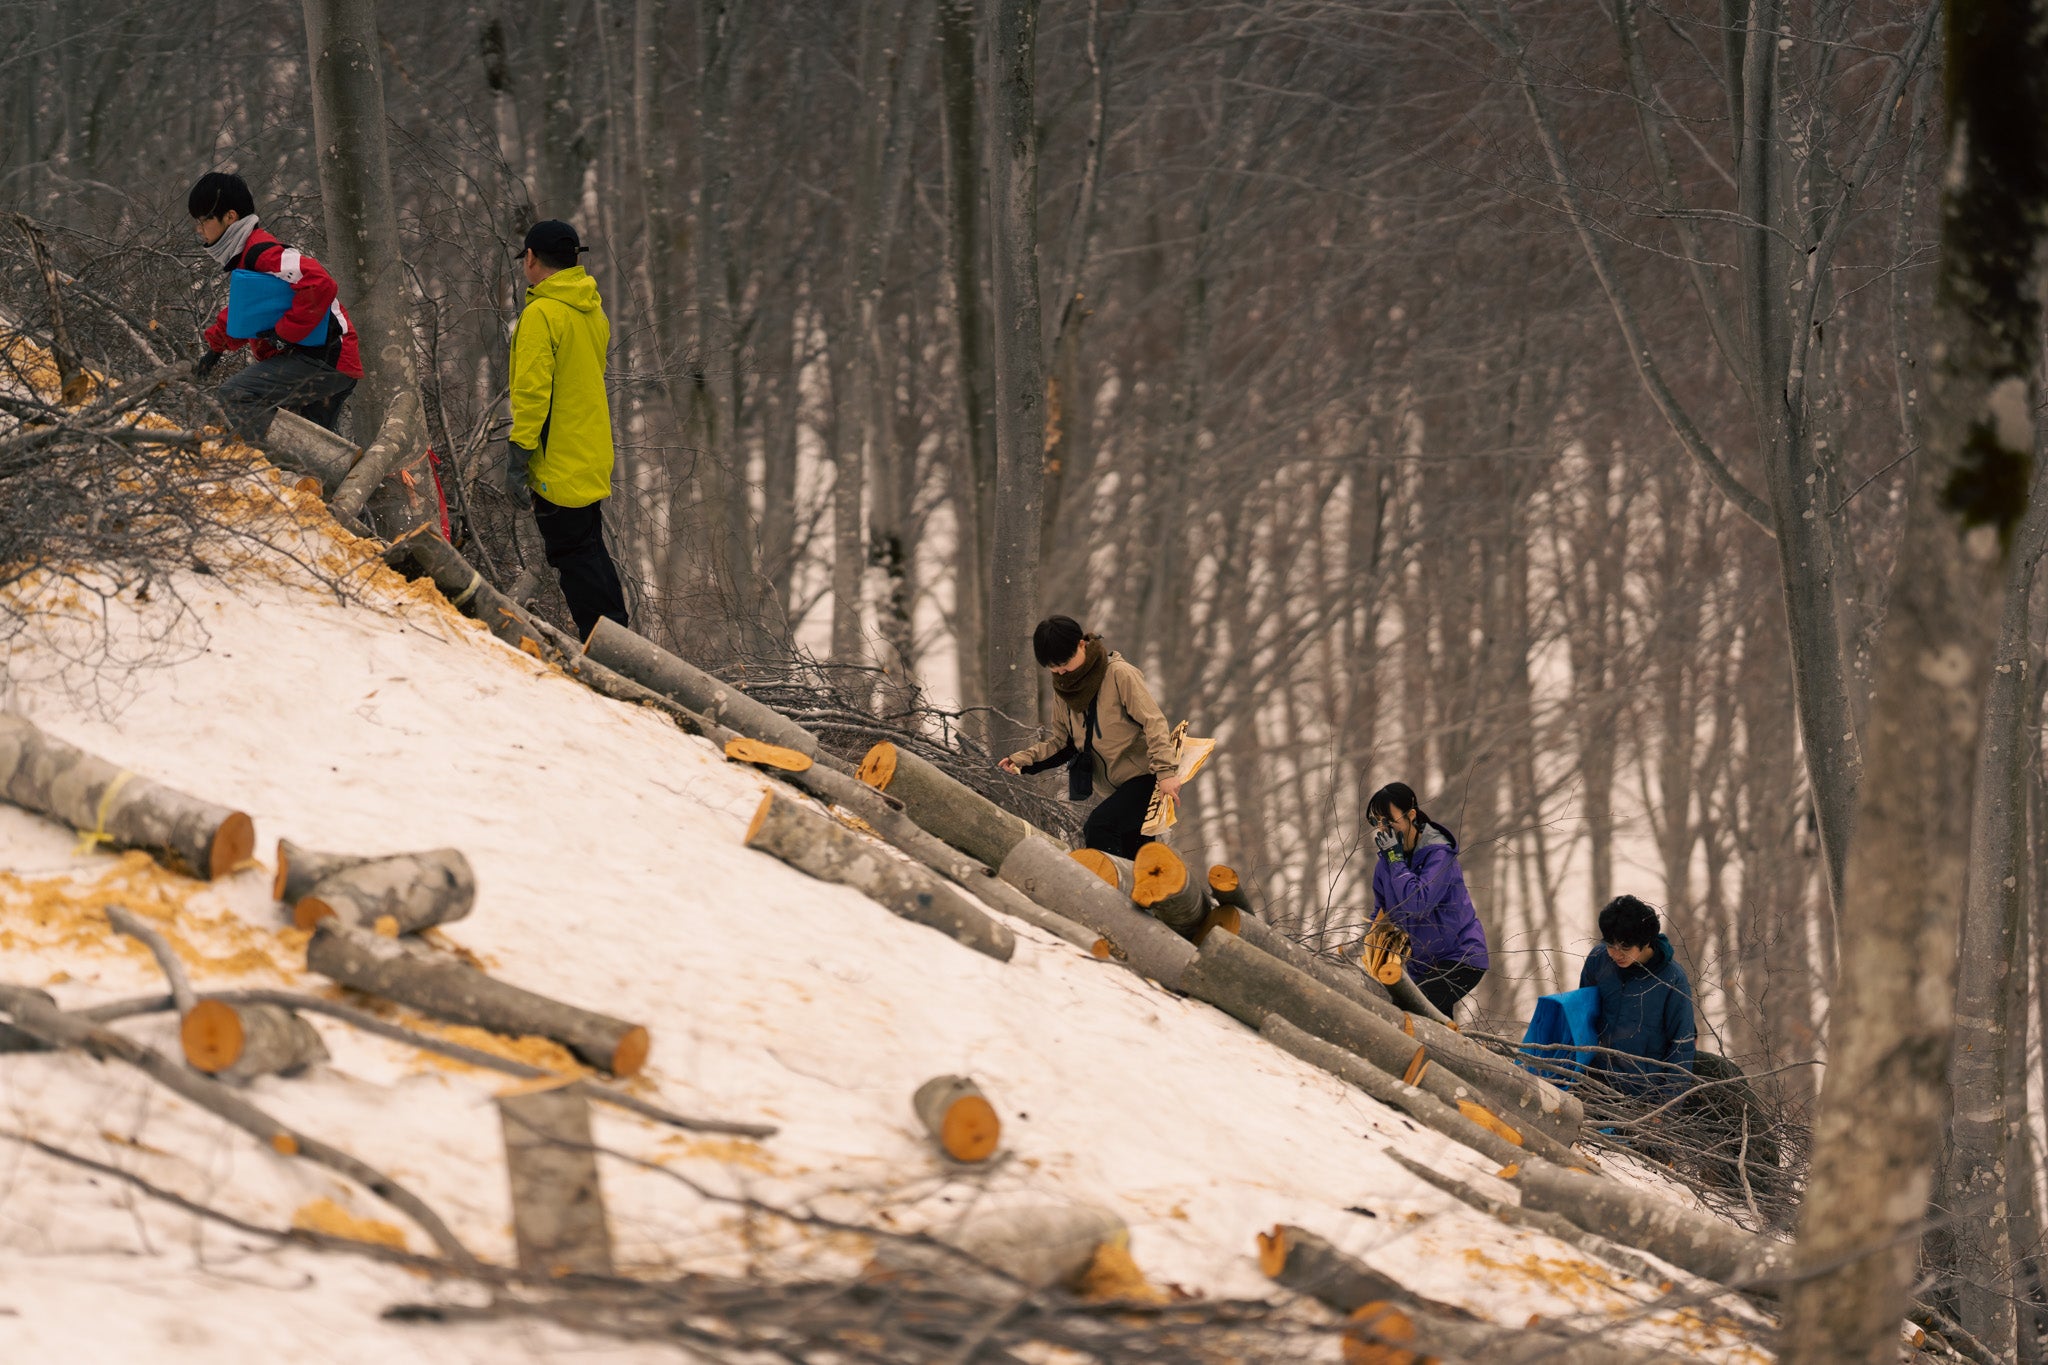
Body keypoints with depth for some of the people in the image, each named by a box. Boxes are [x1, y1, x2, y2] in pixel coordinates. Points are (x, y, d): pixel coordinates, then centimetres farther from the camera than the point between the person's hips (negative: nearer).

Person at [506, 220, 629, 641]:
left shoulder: (541, 314, -16)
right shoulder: (592, 310, 11)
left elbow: (532, 391, -20)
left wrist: (518, 456, -17)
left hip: (558, 463, -9)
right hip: (593, 460, 9)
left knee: (572, 555, -5)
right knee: (590, 549, 17)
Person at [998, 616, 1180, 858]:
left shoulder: (1120, 674, -15)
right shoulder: (1064, 688, 7)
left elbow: (1153, 722, -18)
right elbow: (1062, 742, 12)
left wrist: (1165, 772, -28)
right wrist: (1025, 759, -5)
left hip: (1144, 778, -8)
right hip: (1117, 788, 8)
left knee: (1097, 828, -27)